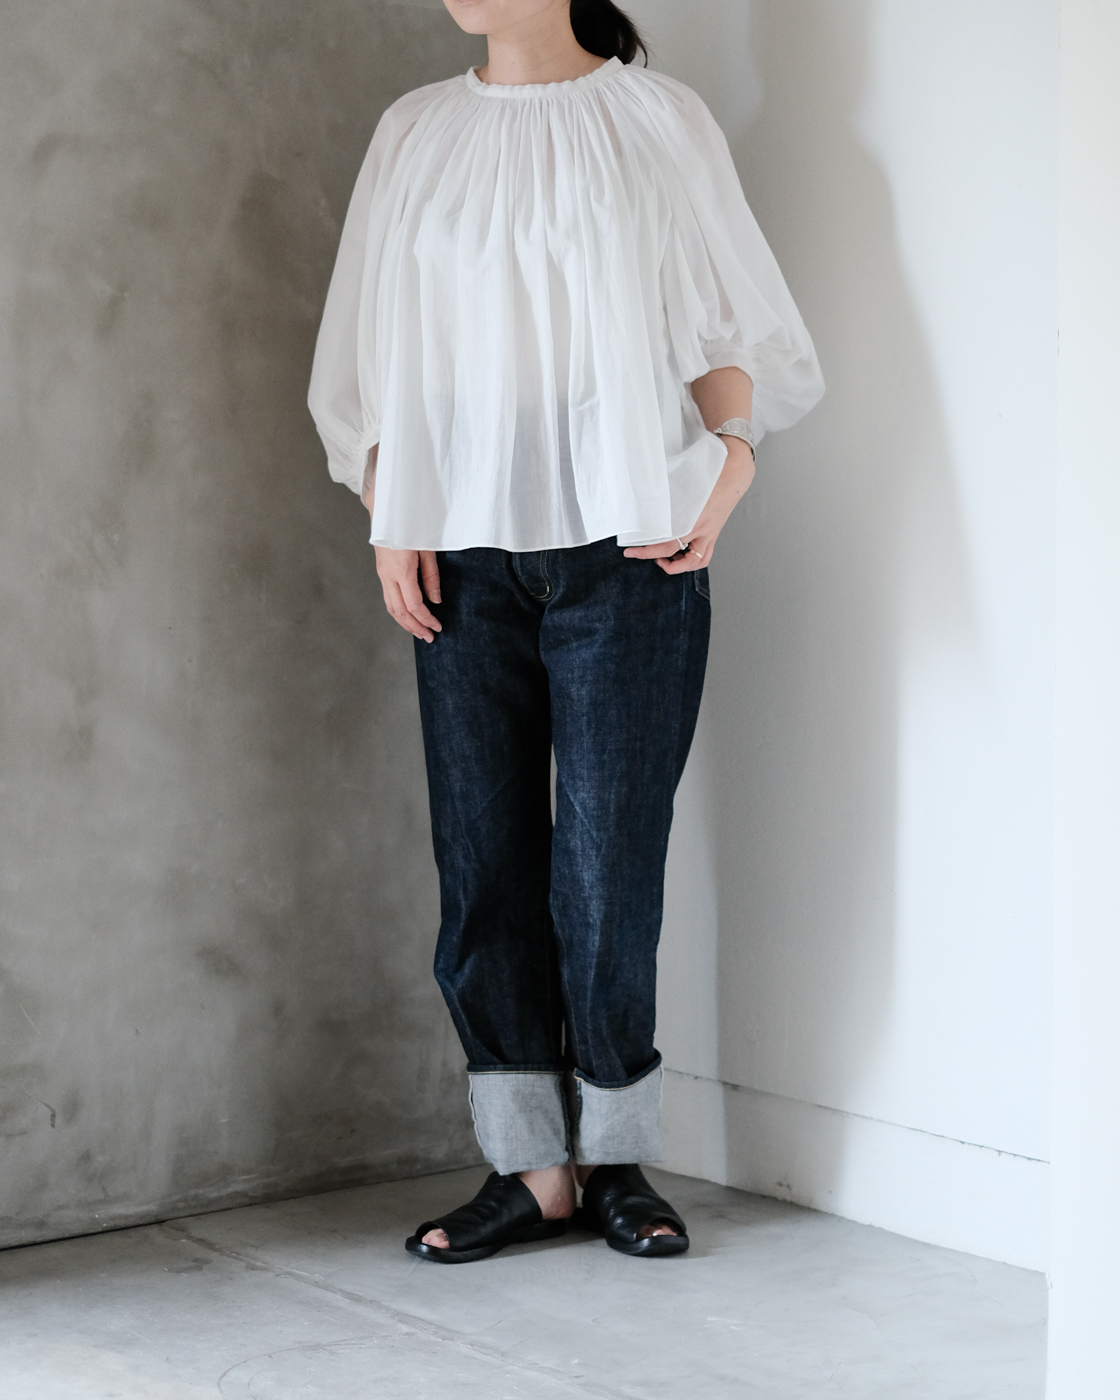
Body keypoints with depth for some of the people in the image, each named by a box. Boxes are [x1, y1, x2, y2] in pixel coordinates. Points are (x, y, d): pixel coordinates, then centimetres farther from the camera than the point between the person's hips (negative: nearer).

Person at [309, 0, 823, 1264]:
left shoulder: (661, 125, 3)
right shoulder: (415, 135, 12)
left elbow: (735, 331, 5)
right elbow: (371, 355, 13)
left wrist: (728, 463, -10)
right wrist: (391, 521, 3)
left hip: (625, 553, -3)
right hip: (466, 556, 3)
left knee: (608, 866, -2)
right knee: (484, 862, 1)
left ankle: (616, 1157, 13)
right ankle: (532, 1167, 10)